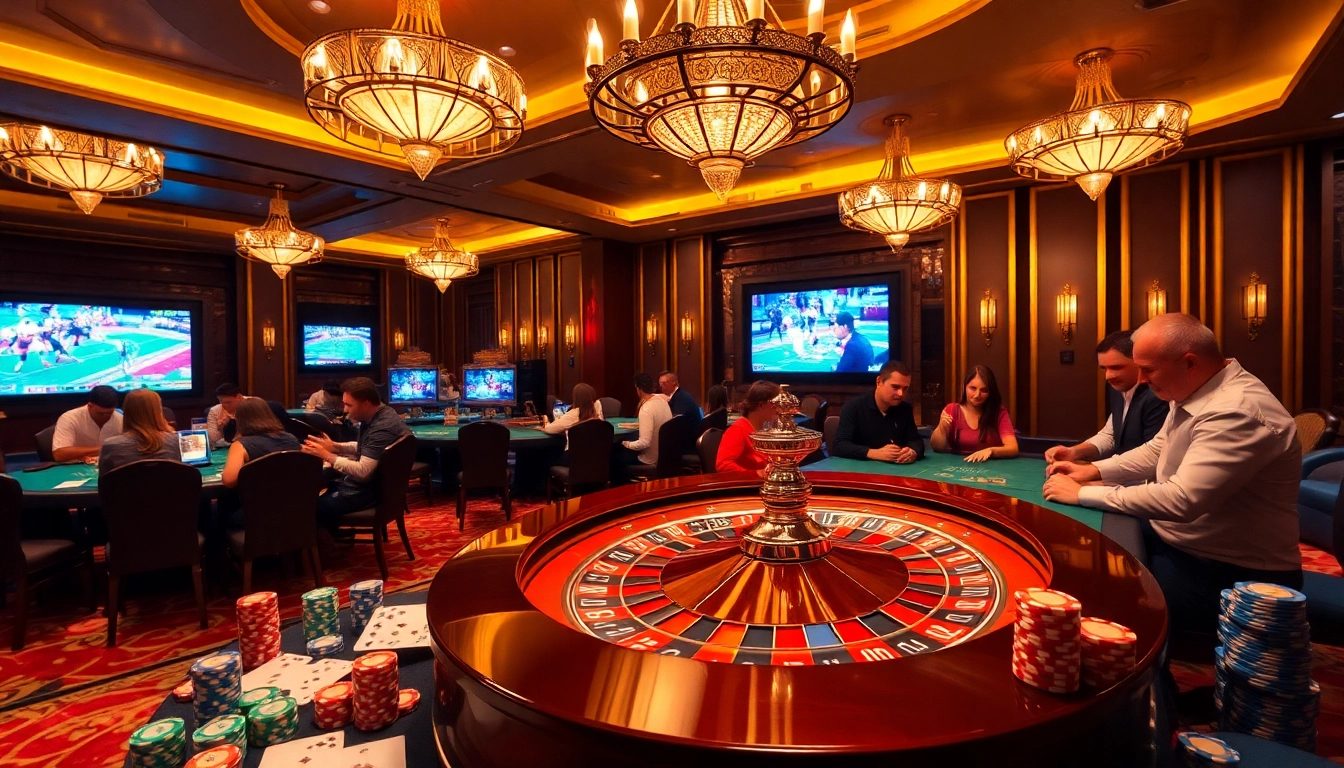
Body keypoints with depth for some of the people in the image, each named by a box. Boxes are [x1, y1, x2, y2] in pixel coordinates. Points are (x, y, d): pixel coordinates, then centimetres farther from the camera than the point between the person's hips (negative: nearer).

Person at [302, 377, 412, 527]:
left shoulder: (383, 428, -28)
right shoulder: (375, 416, 2)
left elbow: (362, 472, -29)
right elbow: (362, 448, 18)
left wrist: (326, 455, -22)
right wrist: (333, 446, 2)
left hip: (370, 490, -10)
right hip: (368, 481, 10)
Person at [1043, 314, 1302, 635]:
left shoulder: (1239, 413, -29)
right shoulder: (1192, 394, 2)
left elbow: (1182, 500, -36)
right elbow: (1157, 451, 16)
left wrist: (1083, 494, -28)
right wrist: (1094, 470, 2)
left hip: (1233, 575, -9)